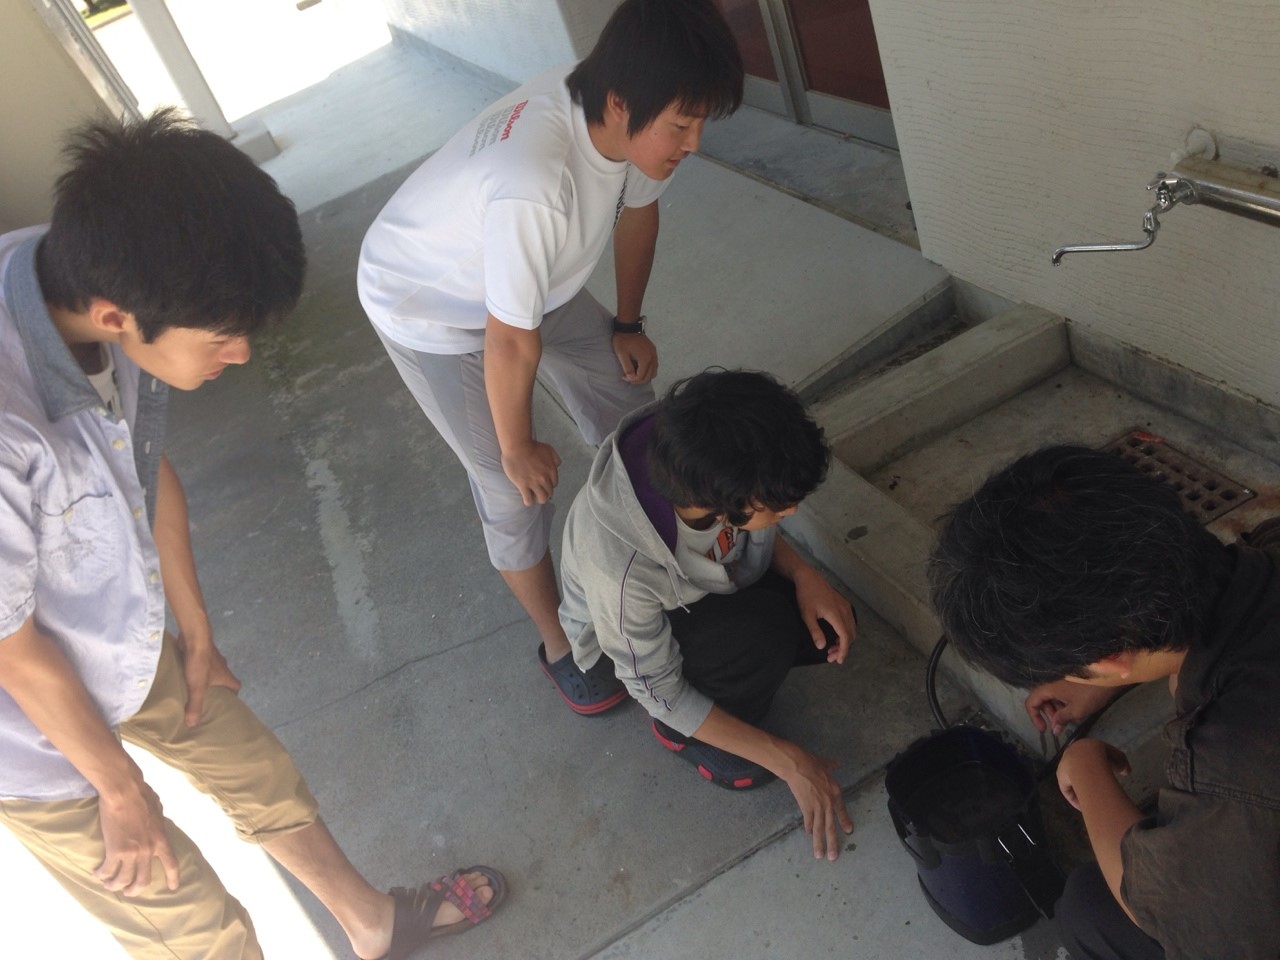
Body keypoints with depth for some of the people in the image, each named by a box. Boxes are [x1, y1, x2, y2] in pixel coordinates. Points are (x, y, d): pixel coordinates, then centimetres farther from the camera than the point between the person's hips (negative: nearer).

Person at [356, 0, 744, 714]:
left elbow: (638, 209, 1)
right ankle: (558, 641, 24)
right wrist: (519, 449, -16)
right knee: (515, 489, 0)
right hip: (431, 307, -6)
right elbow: (512, 343, -32)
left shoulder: (629, 120, -21)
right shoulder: (532, 181, -44)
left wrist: (628, 324, 10)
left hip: (535, 274, 7)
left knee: (629, 414, 10)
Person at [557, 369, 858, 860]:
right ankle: (679, 732, -2)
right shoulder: (620, 565, -44)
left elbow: (759, 536, -4)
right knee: (764, 631, -31)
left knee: (829, 629, -13)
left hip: (714, 583, 5)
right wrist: (787, 761, -22)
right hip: (626, 629, -5)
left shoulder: (710, 463, -31)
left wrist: (803, 574, -23)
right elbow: (658, 692, -26)